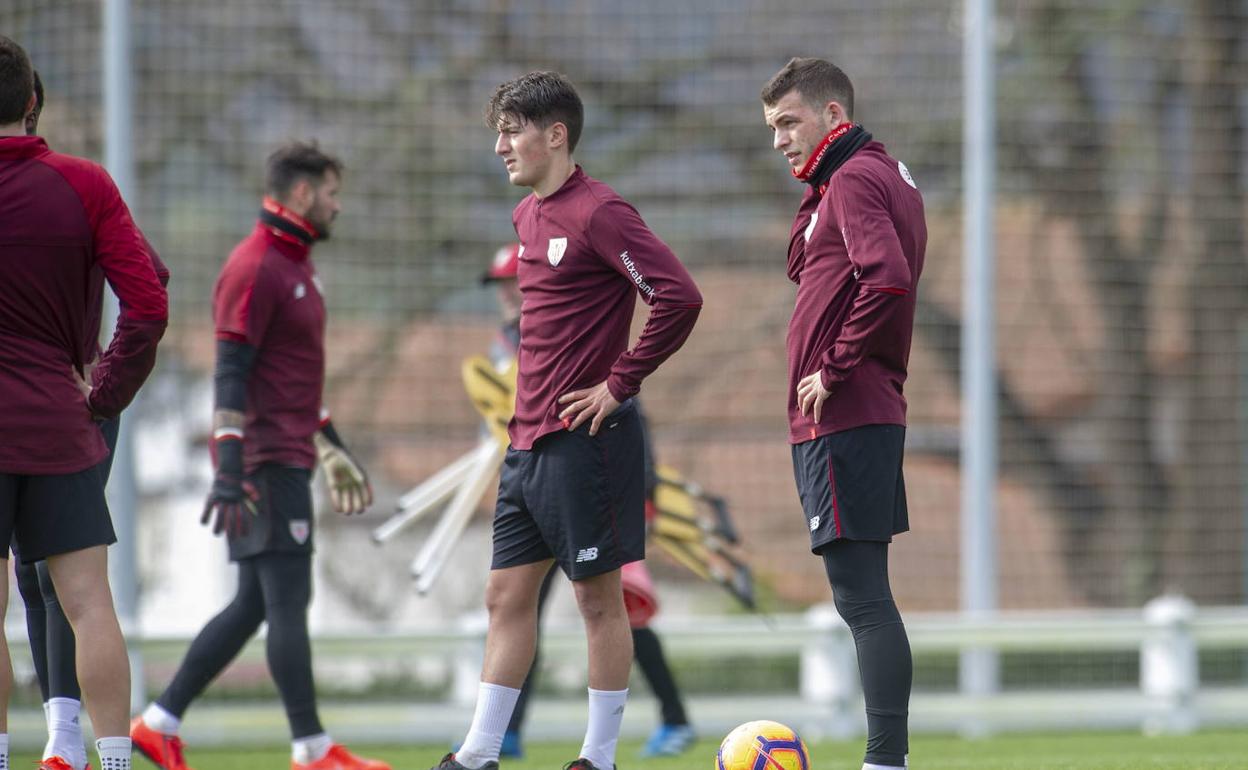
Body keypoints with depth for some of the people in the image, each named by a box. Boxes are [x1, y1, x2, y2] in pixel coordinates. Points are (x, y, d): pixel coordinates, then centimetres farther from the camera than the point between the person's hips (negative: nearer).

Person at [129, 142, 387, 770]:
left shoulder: (296, 266, 19)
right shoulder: (254, 269, -13)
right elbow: (231, 374, -18)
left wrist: (332, 450, 29)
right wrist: (229, 472, -24)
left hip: (289, 462, 10)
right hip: (266, 462, -10)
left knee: (255, 604, 10)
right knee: (287, 600, -8)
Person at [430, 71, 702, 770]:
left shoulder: (598, 213, -14)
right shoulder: (529, 215, 14)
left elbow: (679, 297, -23)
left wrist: (620, 383, -16)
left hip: (584, 442, -9)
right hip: (529, 441, 9)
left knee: (598, 597, 0)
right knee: (508, 595, 9)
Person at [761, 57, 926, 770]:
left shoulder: (855, 179, -11)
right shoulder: (887, 175, 19)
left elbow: (887, 280, -26)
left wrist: (835, 370, -19)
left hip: (841, 419, -10)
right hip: (872, 416, 10)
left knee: (862, 597, -12)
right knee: (864, 596, 12)